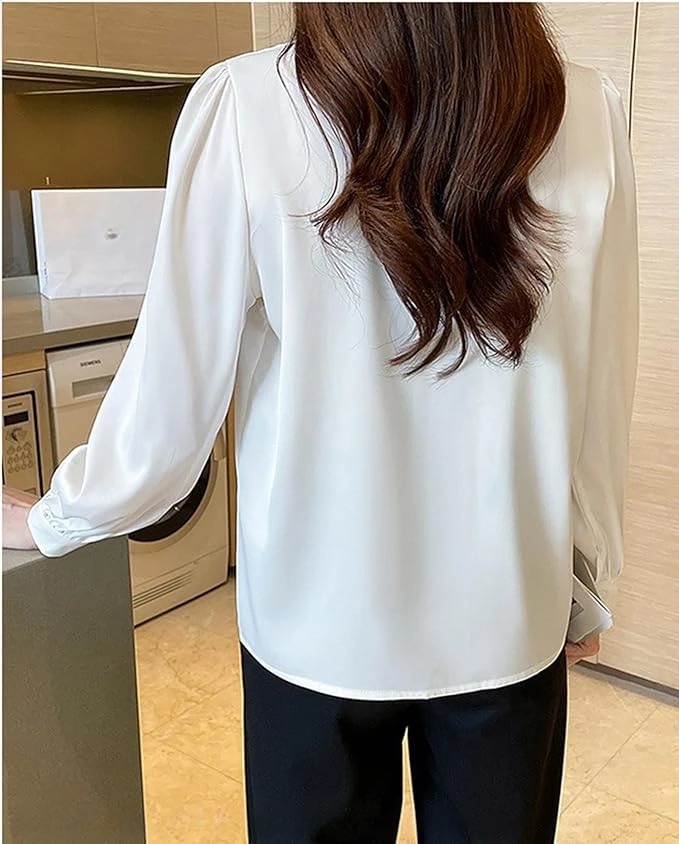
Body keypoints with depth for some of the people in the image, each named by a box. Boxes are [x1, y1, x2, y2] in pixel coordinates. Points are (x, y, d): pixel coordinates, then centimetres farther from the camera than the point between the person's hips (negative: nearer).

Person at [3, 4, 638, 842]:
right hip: (509, 613, 2)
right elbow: (600, 404, -4)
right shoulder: (588, 114, -10)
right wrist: (586, 579, 12)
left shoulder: (247, 107, -16)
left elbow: (173, 396, -12)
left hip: (321, 619, -1)